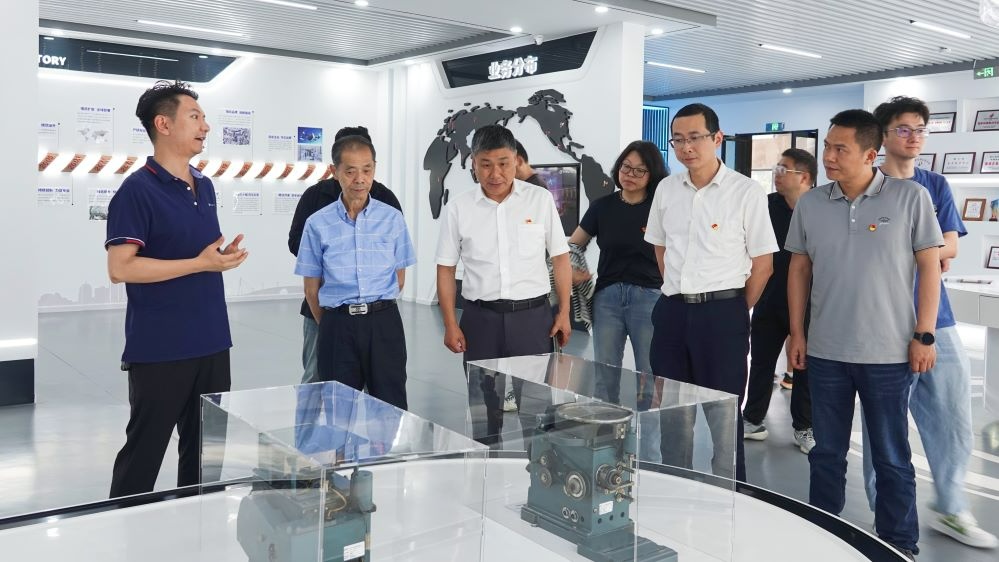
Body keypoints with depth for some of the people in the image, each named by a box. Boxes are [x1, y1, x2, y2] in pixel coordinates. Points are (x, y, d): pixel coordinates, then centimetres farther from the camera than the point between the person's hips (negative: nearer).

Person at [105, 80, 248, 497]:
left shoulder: (205, 187, 12)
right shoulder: (137, 190, -12)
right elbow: (120, 268, -18)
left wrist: (224, 256, 1)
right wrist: (201, 263, -19)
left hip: (210, 342, 7)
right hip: (159, 348, -7)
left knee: (206, 448, 15)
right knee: (144, 450, 5)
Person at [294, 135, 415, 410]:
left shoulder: (392, 218, 2)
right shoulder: (318, 223, 0)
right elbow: (312, 289, 6)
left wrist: (374, 309, 11)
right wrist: (333, 325, 10)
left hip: (384, 324, 0)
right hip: (337, 327, 0)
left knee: (391, 407, 6)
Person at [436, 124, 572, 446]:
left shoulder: (541, 199, -1)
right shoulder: (457, 209, 0)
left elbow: (560, 258, 4)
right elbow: (446, 269, 5)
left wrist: (564, 312, 1)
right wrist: (451, 324, 0)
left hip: (532, 314, 0)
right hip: (481, 317, 1)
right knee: (483, 404, 9)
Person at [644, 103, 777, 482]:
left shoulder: (746, 192, -8)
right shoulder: (666, 189, 6)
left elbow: (762, 264, -4)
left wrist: (735, 313, 0)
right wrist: (677, 296, 14)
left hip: (722, 313, -5)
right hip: (671, 312, 5)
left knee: (723, 417, 5)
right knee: (672, 415, 15)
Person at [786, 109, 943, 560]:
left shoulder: (910, 197, -6)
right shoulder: (810, 204, 2)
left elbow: (930, 266, -3)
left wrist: (924, 335, -7)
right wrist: (797, 332, 5)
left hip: (888, 353, -2)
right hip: (825, 352, 3)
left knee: (892, 458, 10)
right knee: (826, 452, 14)